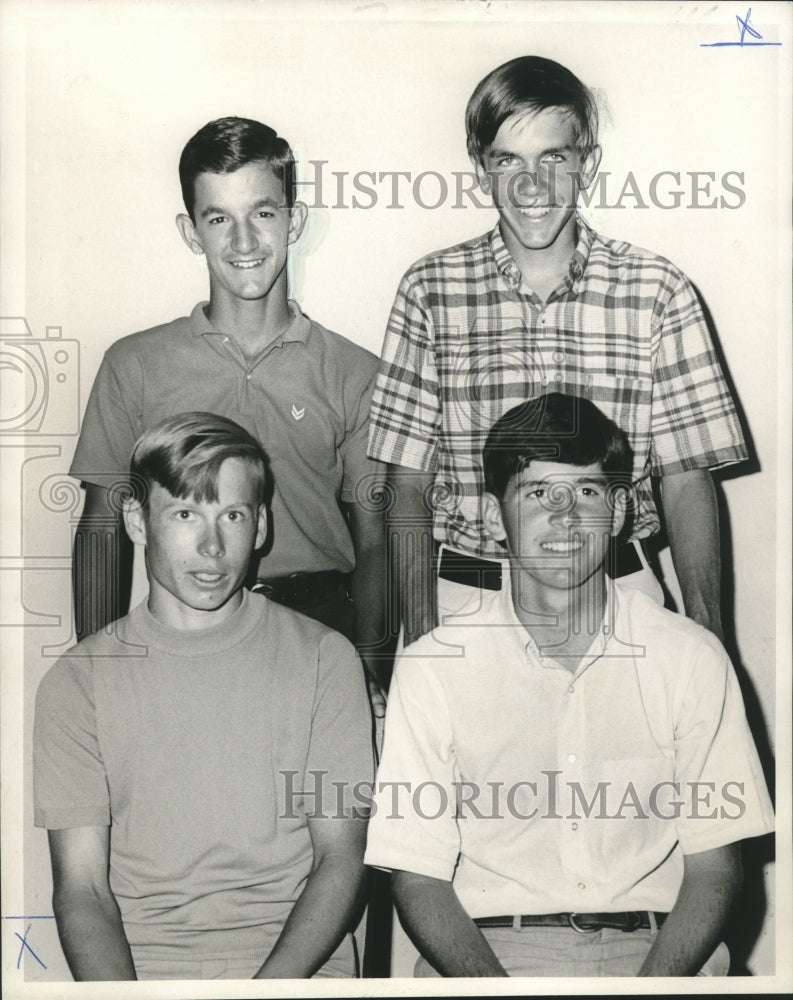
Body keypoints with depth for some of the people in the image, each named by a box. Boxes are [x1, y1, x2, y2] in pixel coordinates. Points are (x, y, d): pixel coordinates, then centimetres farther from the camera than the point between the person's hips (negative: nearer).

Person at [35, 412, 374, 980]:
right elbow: (82, 887, -1)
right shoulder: (78, 681, 3)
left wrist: (270, 984, -14)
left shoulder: (323, 658, 3)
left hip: (298, 965, 0)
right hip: (138, 968, 1)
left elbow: (341, 859, 0)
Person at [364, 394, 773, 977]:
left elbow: (714, 867, 1)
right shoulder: (431, 668, -2)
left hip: (654, 947, 1)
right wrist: (494, 983, -19)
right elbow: (418, 879, -2)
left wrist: (652, 982, -15)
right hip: (488, 949, -1)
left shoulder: (693, 658, 1)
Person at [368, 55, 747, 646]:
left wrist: (707, 639, -8)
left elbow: (686, 481, 1)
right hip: (466, 591, 0)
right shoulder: (430, 291, 0)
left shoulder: (658, 292, 0)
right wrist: (421, 642, -5)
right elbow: (409, 486, 2)